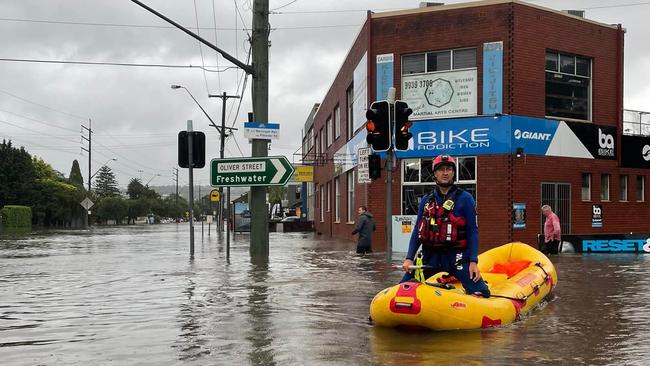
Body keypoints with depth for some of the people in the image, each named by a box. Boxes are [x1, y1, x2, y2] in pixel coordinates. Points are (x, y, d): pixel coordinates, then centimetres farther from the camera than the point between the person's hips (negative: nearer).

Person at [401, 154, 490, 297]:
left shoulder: (465, 199, -1)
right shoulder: (426, 201, 10)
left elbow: (473, 231, -3)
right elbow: (417, 231, 12)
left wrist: (473, 261, -11)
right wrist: (409, 258, 3)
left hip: (456, 257, -3)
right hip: (430, 257, 3)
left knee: (481, 292, -16)